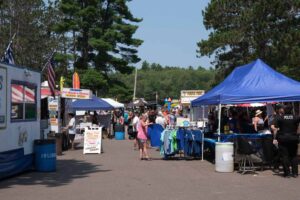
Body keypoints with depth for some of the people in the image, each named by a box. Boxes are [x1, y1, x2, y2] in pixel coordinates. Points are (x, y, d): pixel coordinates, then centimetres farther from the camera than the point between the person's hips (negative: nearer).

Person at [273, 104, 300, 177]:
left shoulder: (280, 118, -2)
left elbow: (276, 129, -5)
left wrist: (275, 138, -3)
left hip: (283, 139, -1)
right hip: (293, 138, 1)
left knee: (284, 156, 3)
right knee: (293, 156, 10)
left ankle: (287, 173, 1)